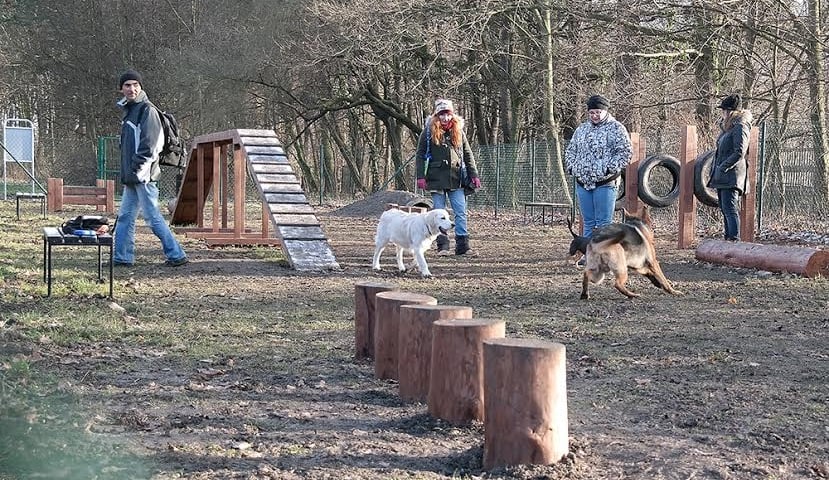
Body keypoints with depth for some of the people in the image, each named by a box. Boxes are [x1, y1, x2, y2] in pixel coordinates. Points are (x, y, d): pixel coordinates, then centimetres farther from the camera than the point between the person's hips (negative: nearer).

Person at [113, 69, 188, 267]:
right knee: (125, 216, 11)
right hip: (131, 176, 9)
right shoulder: (129, 110, 19)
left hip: (143, 175, -9)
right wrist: (126, 173, 17)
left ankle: (176, 255, -3)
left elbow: (149, 144, -18)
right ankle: (122, 257, 16)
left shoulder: (147, 110, -10)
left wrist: (137, 169, -21)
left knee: (152, 217, -8)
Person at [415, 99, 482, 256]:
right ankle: (443, 246, 5)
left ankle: (463, 245, 0)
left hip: (456, 180, 2)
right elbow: (420, 155, 2)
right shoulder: (429, 132, 3)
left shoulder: (458, 131, 11)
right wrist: (420, 176, -7)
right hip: (436, 179, -2)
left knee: (461, 213, -2)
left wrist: (474, 175, 6)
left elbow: (468, 155, 13)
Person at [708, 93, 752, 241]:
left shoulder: (740, 127, -11)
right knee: (725, 210, 11)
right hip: (722, 177, 10)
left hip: (732, 175, -10)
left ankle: (734, 239, -19)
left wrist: (723, 167, -17)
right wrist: (715, 167, 15)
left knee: (730, 209, -15)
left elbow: (739, 152, -20)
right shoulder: (727, 127, 18)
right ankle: (728, 238, 16)